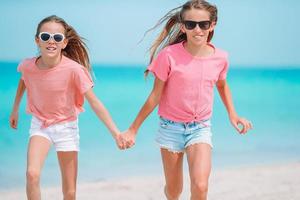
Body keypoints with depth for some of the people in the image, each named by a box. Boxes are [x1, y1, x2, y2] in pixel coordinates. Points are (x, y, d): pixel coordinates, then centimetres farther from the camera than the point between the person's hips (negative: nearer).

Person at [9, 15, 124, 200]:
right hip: (40, 124, 1)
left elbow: (94, 102, -23)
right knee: (32, 174, -24)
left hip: (66, 126, -1)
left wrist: (115, 132, -29)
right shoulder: (27, 66, -15)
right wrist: (15, 109, 18)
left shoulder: (74, 69, -25)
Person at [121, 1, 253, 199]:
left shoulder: (220, 57, -6)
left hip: (201, 128, 1)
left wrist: (232, 114, 8)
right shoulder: (170, 55, -15)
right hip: (171, 126, -1)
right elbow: (155, 96, -6)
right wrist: (133, 129, -3)